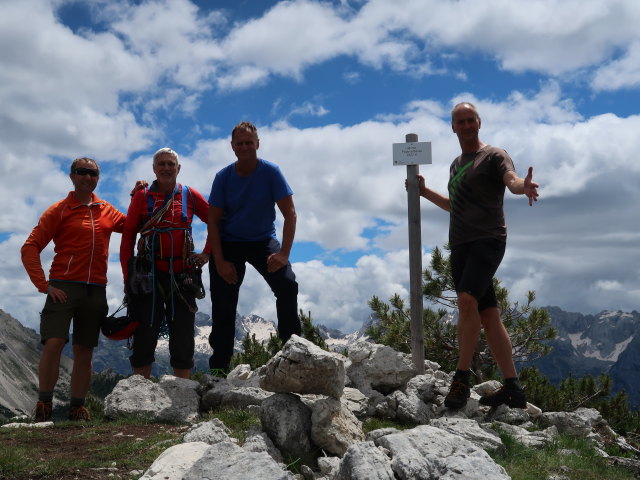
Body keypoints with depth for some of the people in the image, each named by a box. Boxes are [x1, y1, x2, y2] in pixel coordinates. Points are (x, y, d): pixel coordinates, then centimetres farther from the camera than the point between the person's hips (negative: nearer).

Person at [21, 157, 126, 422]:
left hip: (95, 290, 4)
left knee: (84, 351, 6)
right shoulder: (59, 210, 3)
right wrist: (44, 285, -13)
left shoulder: (107, 212, 15)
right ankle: (44, 403, -4)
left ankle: (77, 407, 12)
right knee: (53, 343, -15)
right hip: (64, 287, -4)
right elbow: (30, 248, -2)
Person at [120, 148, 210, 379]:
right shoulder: (142, 197, 4)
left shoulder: (190, 195, 6)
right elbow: (128, 237, 3)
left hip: (181, 276, 1)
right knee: (144, 338, 0)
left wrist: (206, 253, 4)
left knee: (183, 340, 3)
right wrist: (128, 276, -3)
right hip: (149, 275, -1)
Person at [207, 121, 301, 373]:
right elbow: (213, 221, -5)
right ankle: (218, 369, 6)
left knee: (287, 285, -23)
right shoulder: (223, 177, -8)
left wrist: (284, 253, -25)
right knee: (223, 305, -3)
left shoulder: (271, 172, -12)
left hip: (262, 241, -1)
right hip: (228, 243, 1)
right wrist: (219, 262, -15)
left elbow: (290, 213, -14)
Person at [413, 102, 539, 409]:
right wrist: (425, 192, 29)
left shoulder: (494, 156, 0)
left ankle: (461, 378, -20)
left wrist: (524, 186, -43)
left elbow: (512, 180, -21)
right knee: (488, 315, 5)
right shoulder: (456, 164, 22)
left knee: (467, 299, -27)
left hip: (487, 240, -8)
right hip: (460, 245, 8)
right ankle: (512, 387, 8)